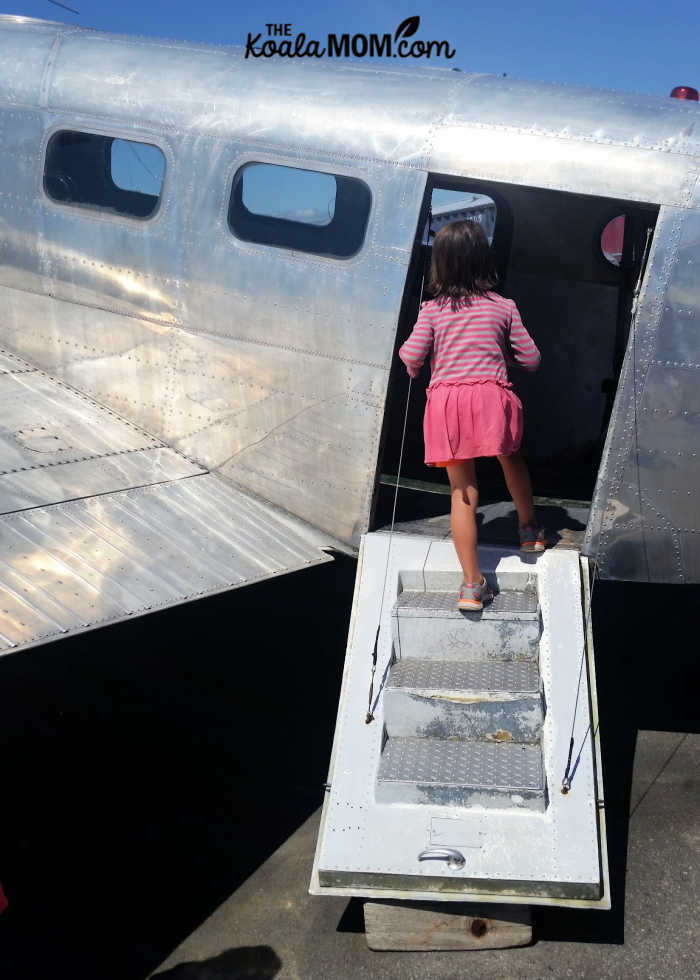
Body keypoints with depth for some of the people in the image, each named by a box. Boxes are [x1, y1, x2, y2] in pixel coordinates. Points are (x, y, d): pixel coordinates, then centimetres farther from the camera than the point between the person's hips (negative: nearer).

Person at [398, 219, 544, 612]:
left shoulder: (432, 310, 6)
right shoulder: (504, 307, 8)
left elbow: (413, 357, -4)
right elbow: (531, 359, 9)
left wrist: (408, 358, 19)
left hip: (446, 400, 0)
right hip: (492, 395, 0)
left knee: (463, 492, 5)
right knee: (511, 460, 29)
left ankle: (472, 583, 1)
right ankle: (529, 529, 48)